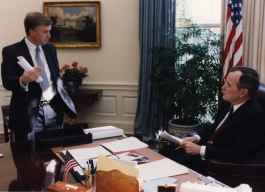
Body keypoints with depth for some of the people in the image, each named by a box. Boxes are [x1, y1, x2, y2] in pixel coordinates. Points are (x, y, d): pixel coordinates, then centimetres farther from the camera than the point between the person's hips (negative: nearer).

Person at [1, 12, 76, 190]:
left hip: (53, 110, 5)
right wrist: (23, 79, -35)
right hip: (30, 114, -4)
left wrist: (65, 100, 11)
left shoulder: (50, 48, 10)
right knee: (29, 166, 4)